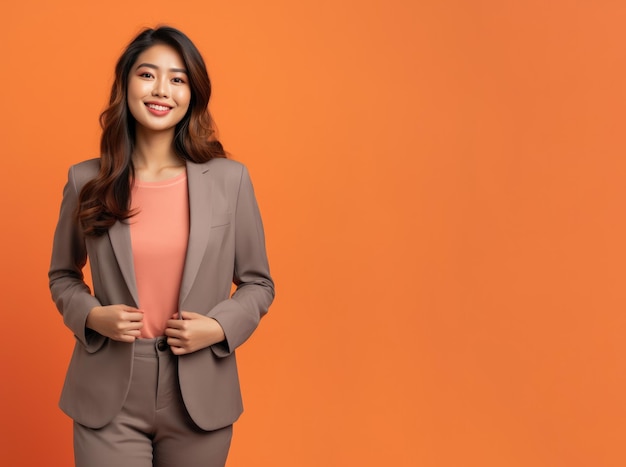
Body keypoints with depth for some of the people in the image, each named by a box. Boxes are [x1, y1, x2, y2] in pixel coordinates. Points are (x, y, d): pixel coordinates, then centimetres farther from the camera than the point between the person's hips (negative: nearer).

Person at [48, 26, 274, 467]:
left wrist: (220, 327, -12)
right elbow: (63, 276, 12)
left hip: (199, 397, 1)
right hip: (109, 399, 0)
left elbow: (258, 283, 5)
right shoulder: (86, 181, -1)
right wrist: (91, 315, -8)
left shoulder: (231, 180, -3)